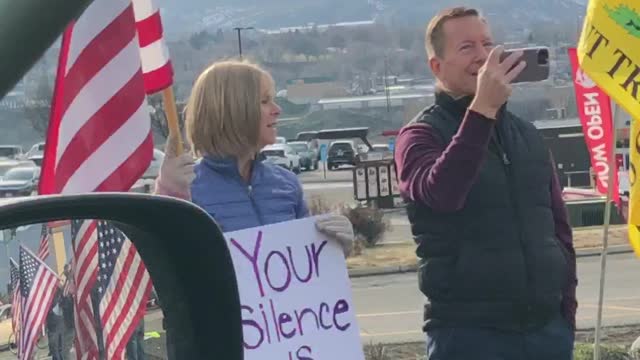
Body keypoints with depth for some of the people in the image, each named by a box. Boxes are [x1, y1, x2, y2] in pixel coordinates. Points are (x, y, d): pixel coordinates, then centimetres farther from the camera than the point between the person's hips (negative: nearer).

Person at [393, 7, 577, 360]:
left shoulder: (526, 134, 13)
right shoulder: (421, 135, -3)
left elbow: (558, 226, 18)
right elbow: (441, 193, -25)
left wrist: (566, 307, 11)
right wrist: (482, 109, -29)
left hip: (547, 327, 5)